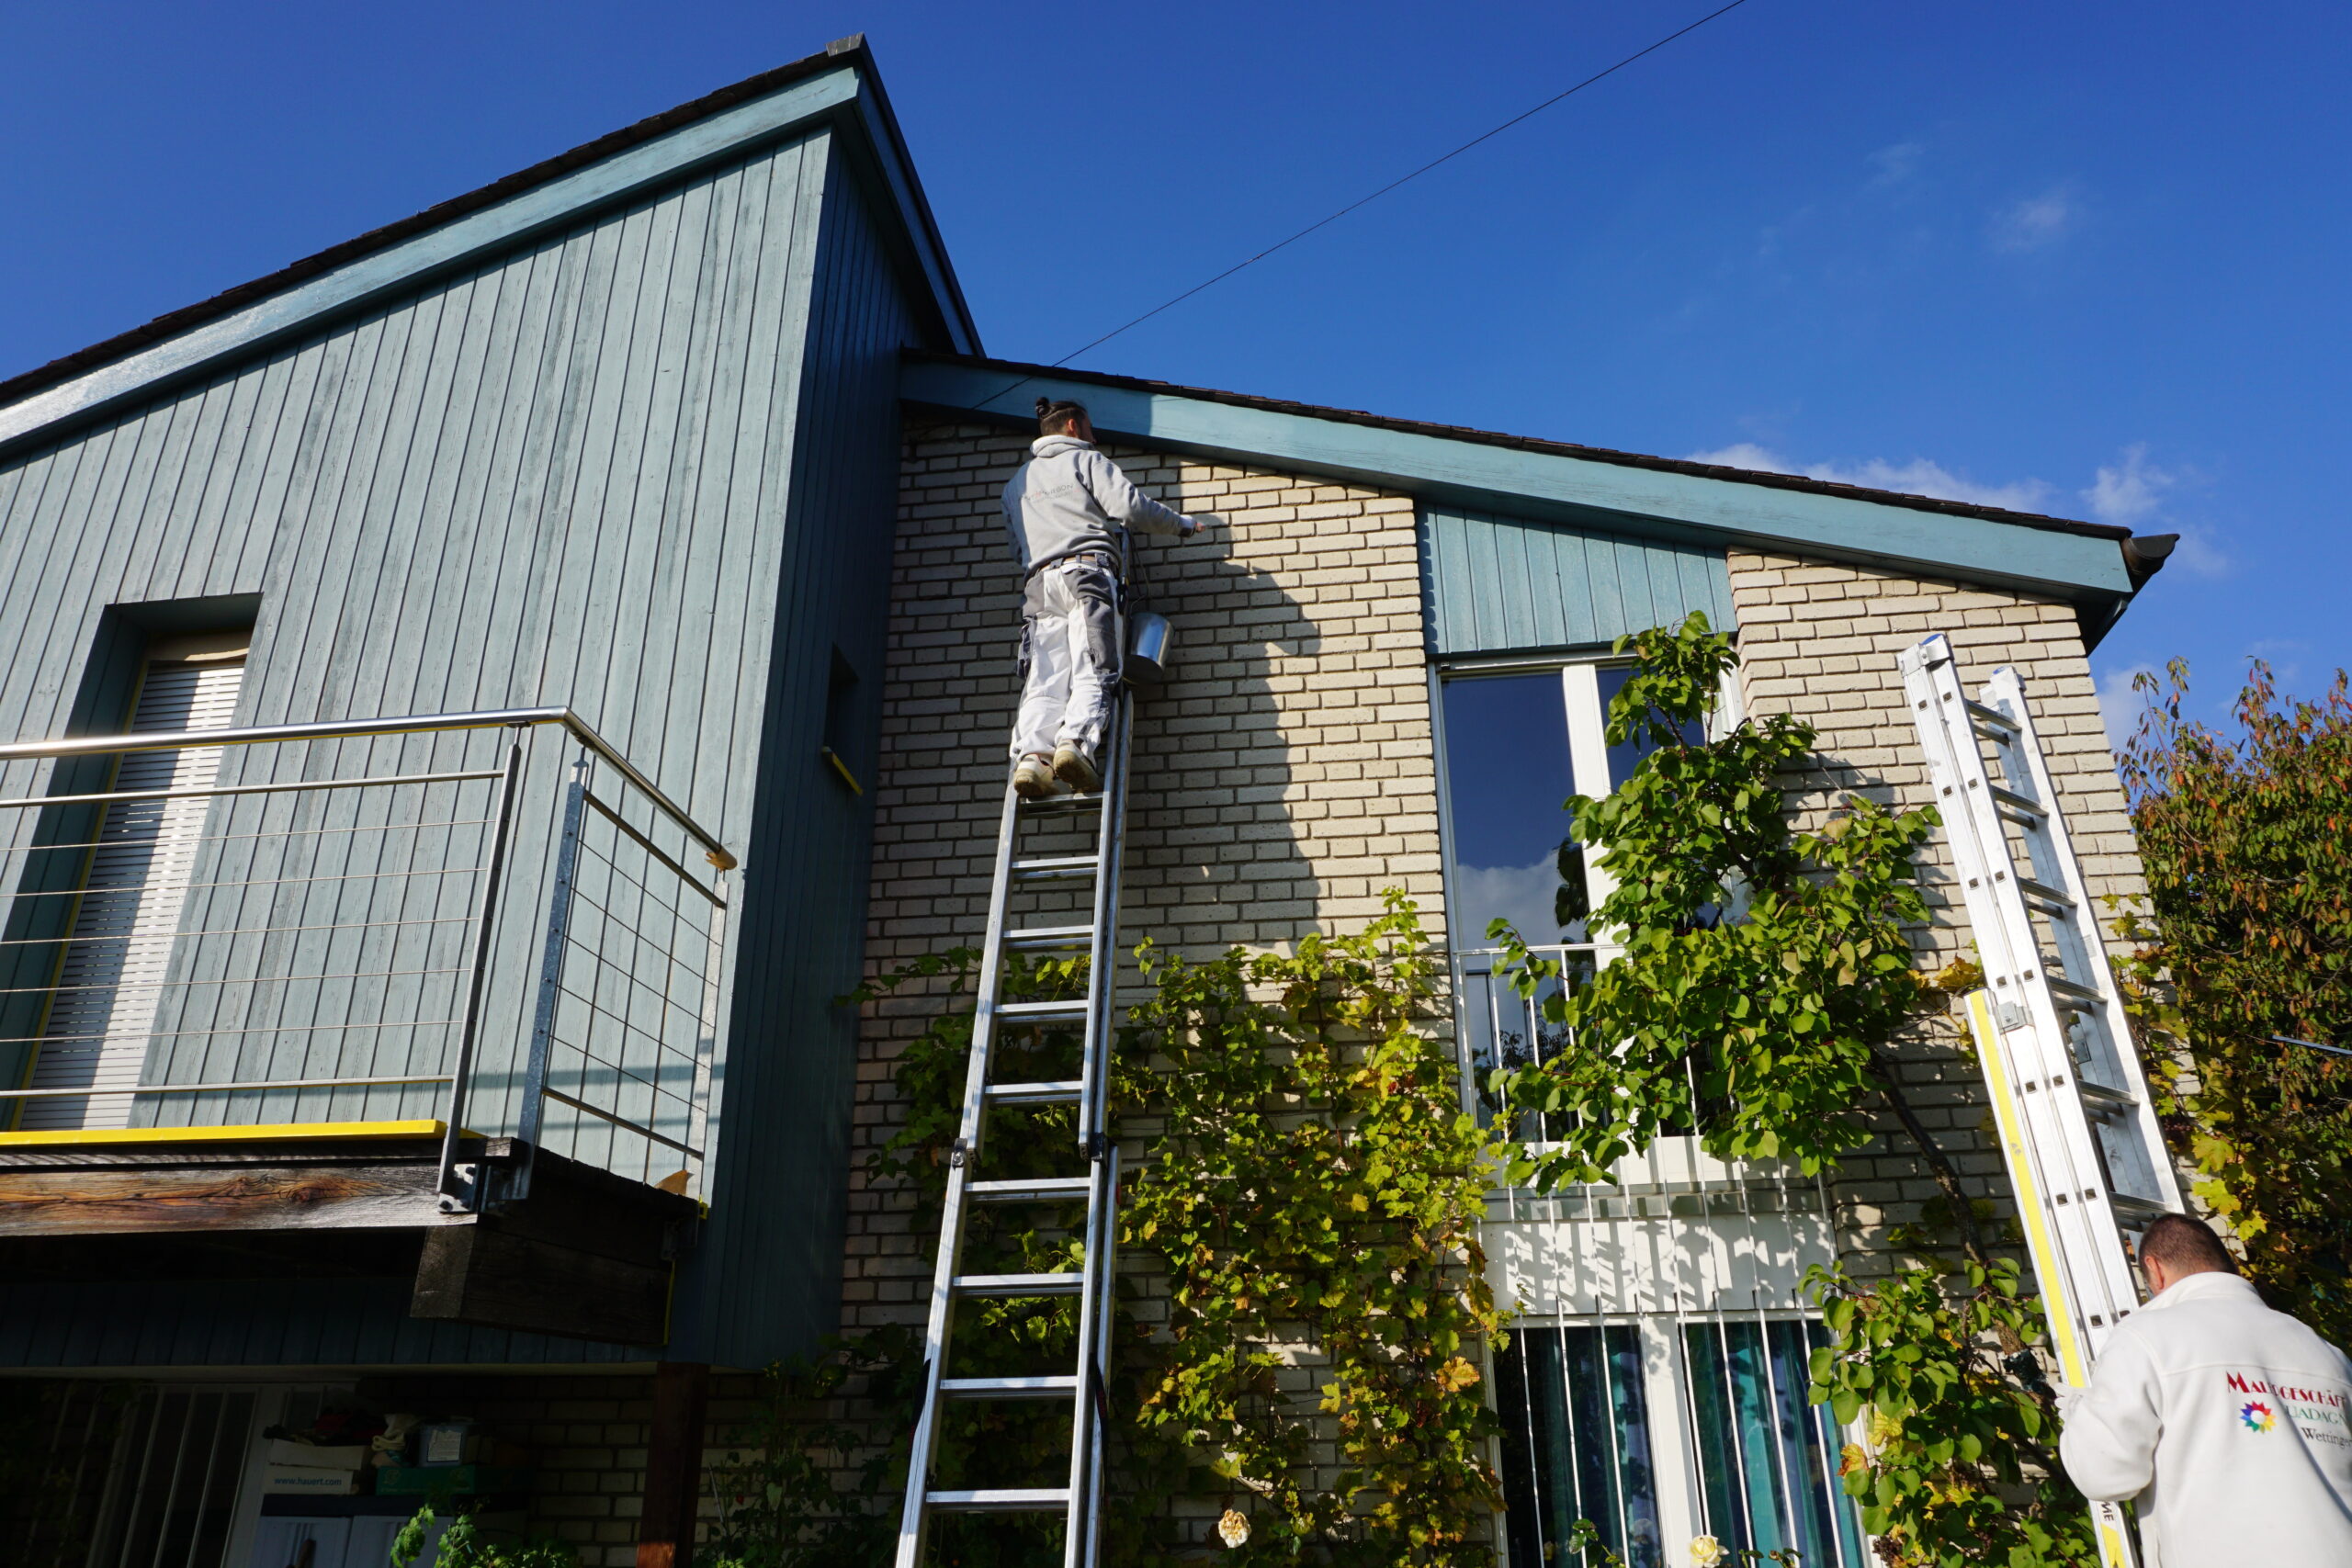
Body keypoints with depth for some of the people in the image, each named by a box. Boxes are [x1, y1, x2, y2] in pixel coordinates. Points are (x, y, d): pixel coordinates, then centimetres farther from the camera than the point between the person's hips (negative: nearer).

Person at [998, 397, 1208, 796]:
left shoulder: (1016, 482, 32)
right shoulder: (1086, 460, 14)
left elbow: (1015, 543, 29)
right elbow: (1130, 506, 1)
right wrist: (1180, 523, 14)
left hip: (1037, 581, 4)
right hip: (1088, 572, -4)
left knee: (1044, 679, -10)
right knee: (1094, 672, -16)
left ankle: (1032, 754, -31)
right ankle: (1076, 742, -39)